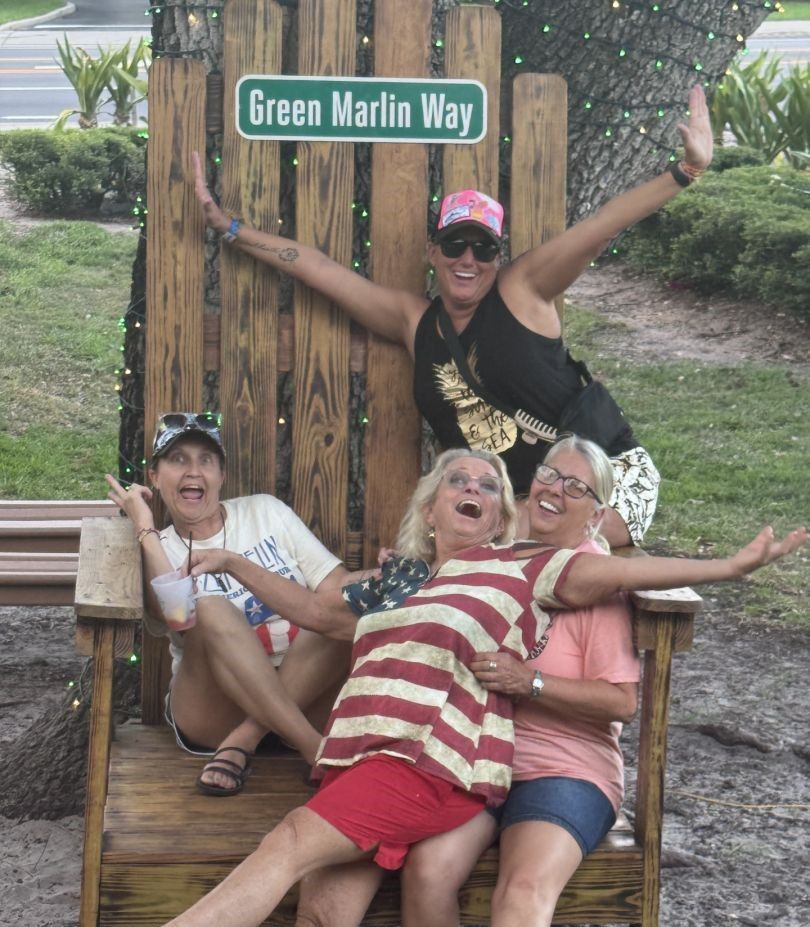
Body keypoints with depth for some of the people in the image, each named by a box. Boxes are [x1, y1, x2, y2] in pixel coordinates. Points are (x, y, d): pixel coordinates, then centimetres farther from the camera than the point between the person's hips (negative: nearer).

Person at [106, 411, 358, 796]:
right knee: (211, 611, -31)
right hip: (213, 712, -2)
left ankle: (243, 741, -27)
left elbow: (338, 587, 2)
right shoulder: (158, 550, 5)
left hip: (302, 692, 2)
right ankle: (316, 749, -36)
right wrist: (144, 529, -13)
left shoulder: (264, 511, 11)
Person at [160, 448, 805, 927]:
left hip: (433, 764, -5)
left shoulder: (519, 568, 12)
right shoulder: (396, 582, 28)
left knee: (289, 848, -25)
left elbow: (617, 571, 3)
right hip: (366, 761, 5)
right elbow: (314, 606, 40)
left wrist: (732, 567, -6)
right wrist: (232, 564, 39)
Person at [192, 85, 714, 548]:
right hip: (516, 499, 5)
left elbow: (603, 225, -15)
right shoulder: (414, 320, 8)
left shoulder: (522, 290, -5)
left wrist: (687, 170, -25)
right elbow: (318, 269, 12)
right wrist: (227, 227, 15)